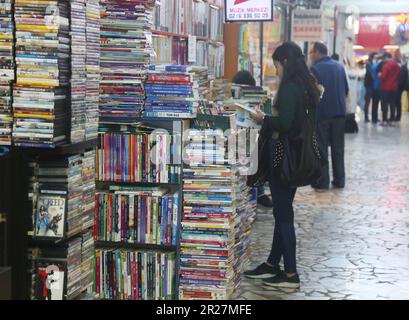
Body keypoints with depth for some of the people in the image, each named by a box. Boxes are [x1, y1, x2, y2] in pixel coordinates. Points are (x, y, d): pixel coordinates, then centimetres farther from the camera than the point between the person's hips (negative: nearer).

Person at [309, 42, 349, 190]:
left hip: (321, 113, -5)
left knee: (321, 149, 2)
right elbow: (346, 89, 10)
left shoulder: (315, 69, -12)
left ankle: (322, 182, 2)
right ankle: (339, 180, 15)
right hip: (340, 113, 5)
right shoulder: (340, 67, 6)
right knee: (338, 148, 12)